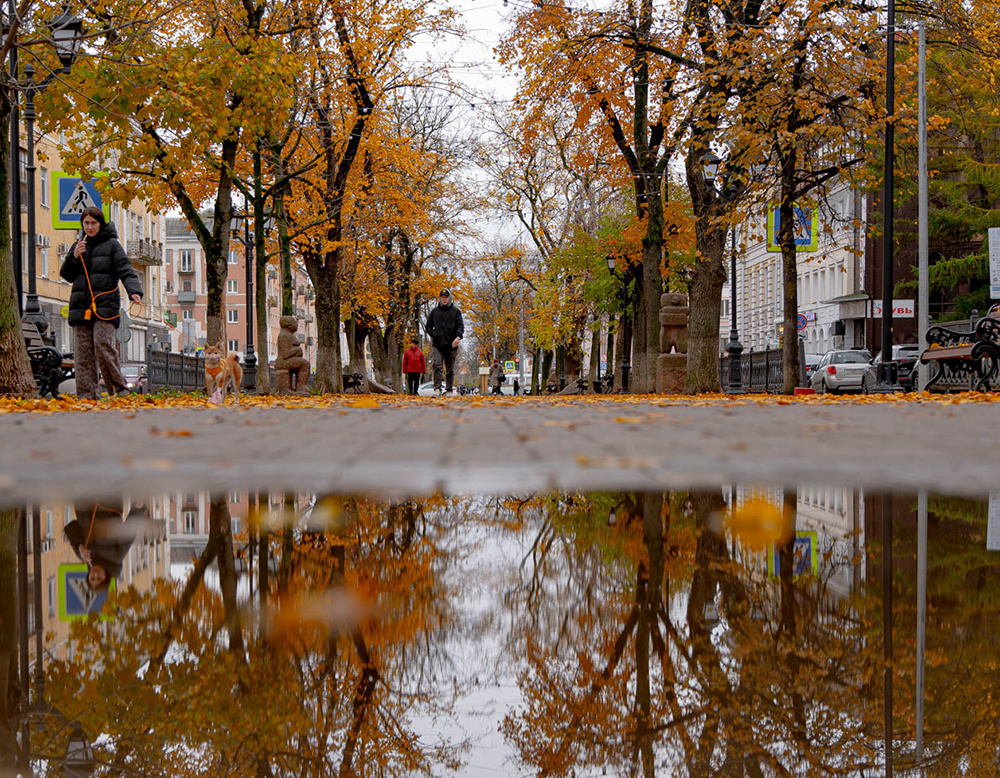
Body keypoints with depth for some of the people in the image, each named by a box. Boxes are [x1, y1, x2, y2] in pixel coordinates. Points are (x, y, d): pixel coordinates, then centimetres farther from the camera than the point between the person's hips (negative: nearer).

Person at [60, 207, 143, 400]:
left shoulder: (112, 245, 6)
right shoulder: (78, 246, 20)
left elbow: (126, 271, -4)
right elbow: (67, 275, 16)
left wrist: (134, 291, -22)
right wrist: (73, 257, -2)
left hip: (105, 305, -4)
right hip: (81, 306, 4)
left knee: (103, 345, -17)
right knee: (83, 350, -2)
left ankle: (119, 388, -6)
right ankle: (87, 394, -1)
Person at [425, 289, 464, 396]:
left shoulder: (456, 311, 5)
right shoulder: (435, 311, 12)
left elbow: (461, 326, -1)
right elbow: (428, 326, 21)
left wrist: (458, 337, -20)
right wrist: (433, 334, 3)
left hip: (451, 346, -1)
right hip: (437, 345, 1)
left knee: (450, 370, 7)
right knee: (437, 366, -15)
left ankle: (449, 390, 16)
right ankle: (437, 389, -16)